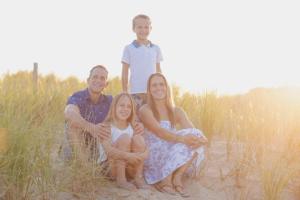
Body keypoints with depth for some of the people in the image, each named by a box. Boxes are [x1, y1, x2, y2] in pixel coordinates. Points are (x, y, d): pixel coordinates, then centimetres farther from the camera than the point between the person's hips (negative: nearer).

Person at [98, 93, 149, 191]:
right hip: (108, 166, -4)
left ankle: (138, 177, -17)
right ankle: (121, 179, -22)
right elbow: (108, 150, -27)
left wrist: (142, 155, -28)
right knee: (124, 138, -25)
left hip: (128, 166, 4)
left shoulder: (132, 127, 3)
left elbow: (145, 151, -3)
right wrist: (128, 156, -41)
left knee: (138, 138, -18)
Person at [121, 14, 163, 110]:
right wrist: (124, 93, -1)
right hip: (136, 92, -3)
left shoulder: (156, 49, 9)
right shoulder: (129, 49, 0)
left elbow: (158, 71, 15)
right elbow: (124, 73, 2)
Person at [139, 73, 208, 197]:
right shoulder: (145, 110, -7)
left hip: (172, 158, 5)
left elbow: (194, 133, -7)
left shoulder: (177, 111, 8)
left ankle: (177, 177, -15)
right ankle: (164, 181, -16)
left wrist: (201, 139, -32)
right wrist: (182, 138, -41)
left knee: (194, 141, -21)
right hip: (153, 156, -5)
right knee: (182, 144, -29)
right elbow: (159, 132, -24)